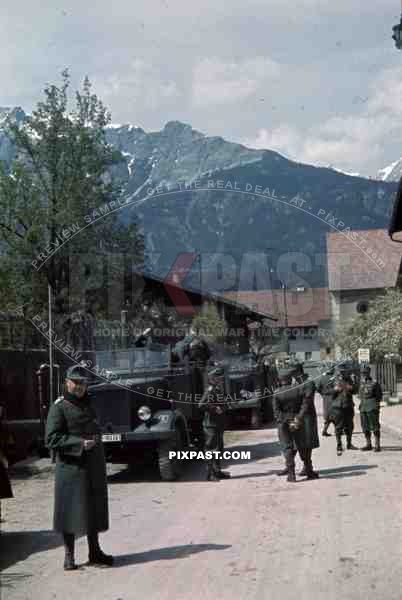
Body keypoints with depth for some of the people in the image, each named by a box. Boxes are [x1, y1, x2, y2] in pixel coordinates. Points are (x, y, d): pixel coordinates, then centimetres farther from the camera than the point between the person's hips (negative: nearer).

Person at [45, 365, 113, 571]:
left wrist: (95, 439, 5)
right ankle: (69, 555, 13)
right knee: (71, 510, 0)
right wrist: (80, 443, -20)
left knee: (94, 508, 11)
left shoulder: (88, 405, 13)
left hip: (93, 467, 7)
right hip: (71, 467, -6)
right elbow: (51, 439, -14)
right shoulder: (59, 407, -8)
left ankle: (95, 552, 22)